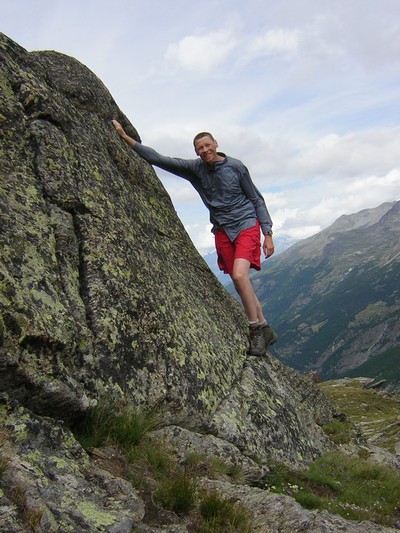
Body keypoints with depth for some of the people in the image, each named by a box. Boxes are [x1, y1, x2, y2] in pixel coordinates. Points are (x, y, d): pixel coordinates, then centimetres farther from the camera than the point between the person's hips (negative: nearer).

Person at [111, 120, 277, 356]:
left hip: (246, 225, -4)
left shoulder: (235, 166, -5)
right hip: (222, 230, 4)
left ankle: (256, 330, -10)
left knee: (239, 275, -23)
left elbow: (257, 199, 0)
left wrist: (268, 234, -5)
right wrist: (125, 137, -3)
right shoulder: (195, 168, 2)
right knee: (241, 282, 3)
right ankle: (265, 330, 15)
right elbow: (160, 159, 0)